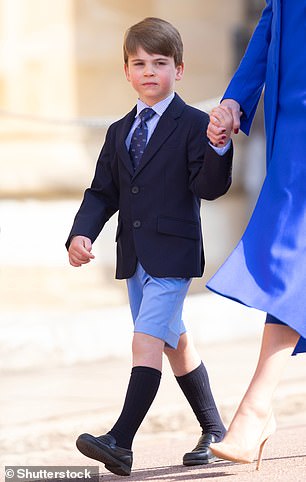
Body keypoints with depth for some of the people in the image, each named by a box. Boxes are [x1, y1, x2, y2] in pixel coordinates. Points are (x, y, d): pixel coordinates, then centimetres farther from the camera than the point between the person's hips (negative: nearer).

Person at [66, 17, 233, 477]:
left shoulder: (194, 125, -6)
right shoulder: (119, 132, 14)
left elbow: (209, 187, -13)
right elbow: (102, 192, 13)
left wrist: (219, 147, -31)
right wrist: (82, 234, -3)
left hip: (173, 253, -7)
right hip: (134, 257, 7)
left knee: (147, 341, -17)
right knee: (175, 343, 16)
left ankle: (120, 442, -23)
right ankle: (214, 431, 30)